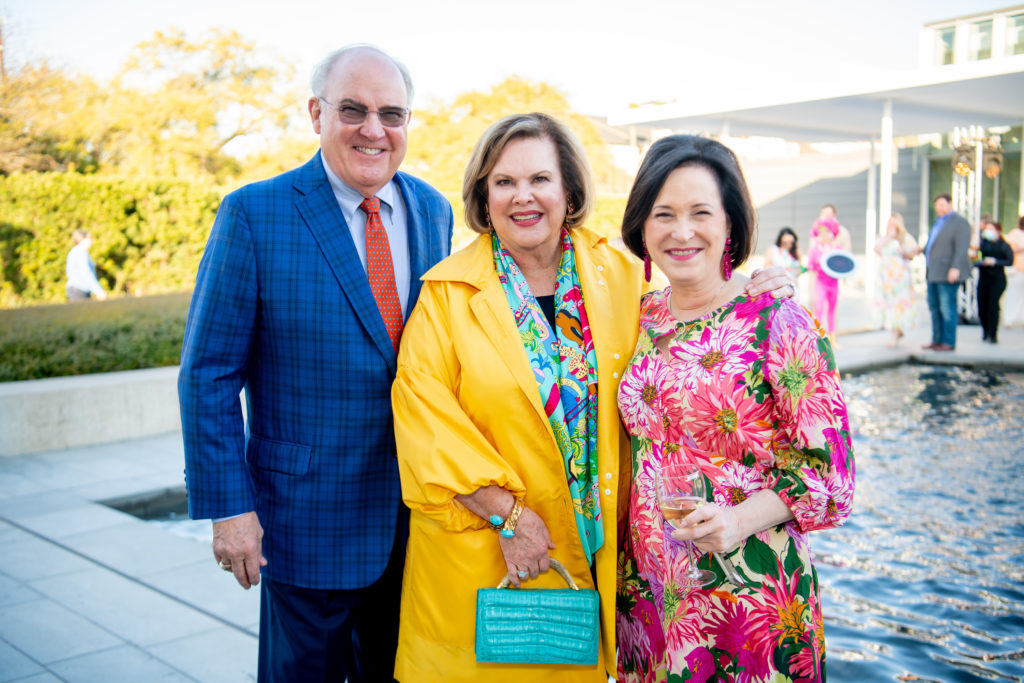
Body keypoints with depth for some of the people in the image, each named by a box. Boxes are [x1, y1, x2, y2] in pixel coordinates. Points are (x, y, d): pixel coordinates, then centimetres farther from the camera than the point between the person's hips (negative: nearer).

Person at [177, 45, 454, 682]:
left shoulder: (433, 210, 2)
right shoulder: (254, 214, -13)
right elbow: (209, 375, -11)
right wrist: (229, 507, -13)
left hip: (418, 509, 5)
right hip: (308, 517, -4)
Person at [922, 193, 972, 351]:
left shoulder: (960, 222, -8)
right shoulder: (939, 222, 19)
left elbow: (961, 248, -17)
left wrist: (955, 268, -25)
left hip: (948, 273, -9)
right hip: (934, 272, 9)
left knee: (947, 307, -8)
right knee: (934, 307, 10)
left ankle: (949, 342, -4)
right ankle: (937, 340, 16)